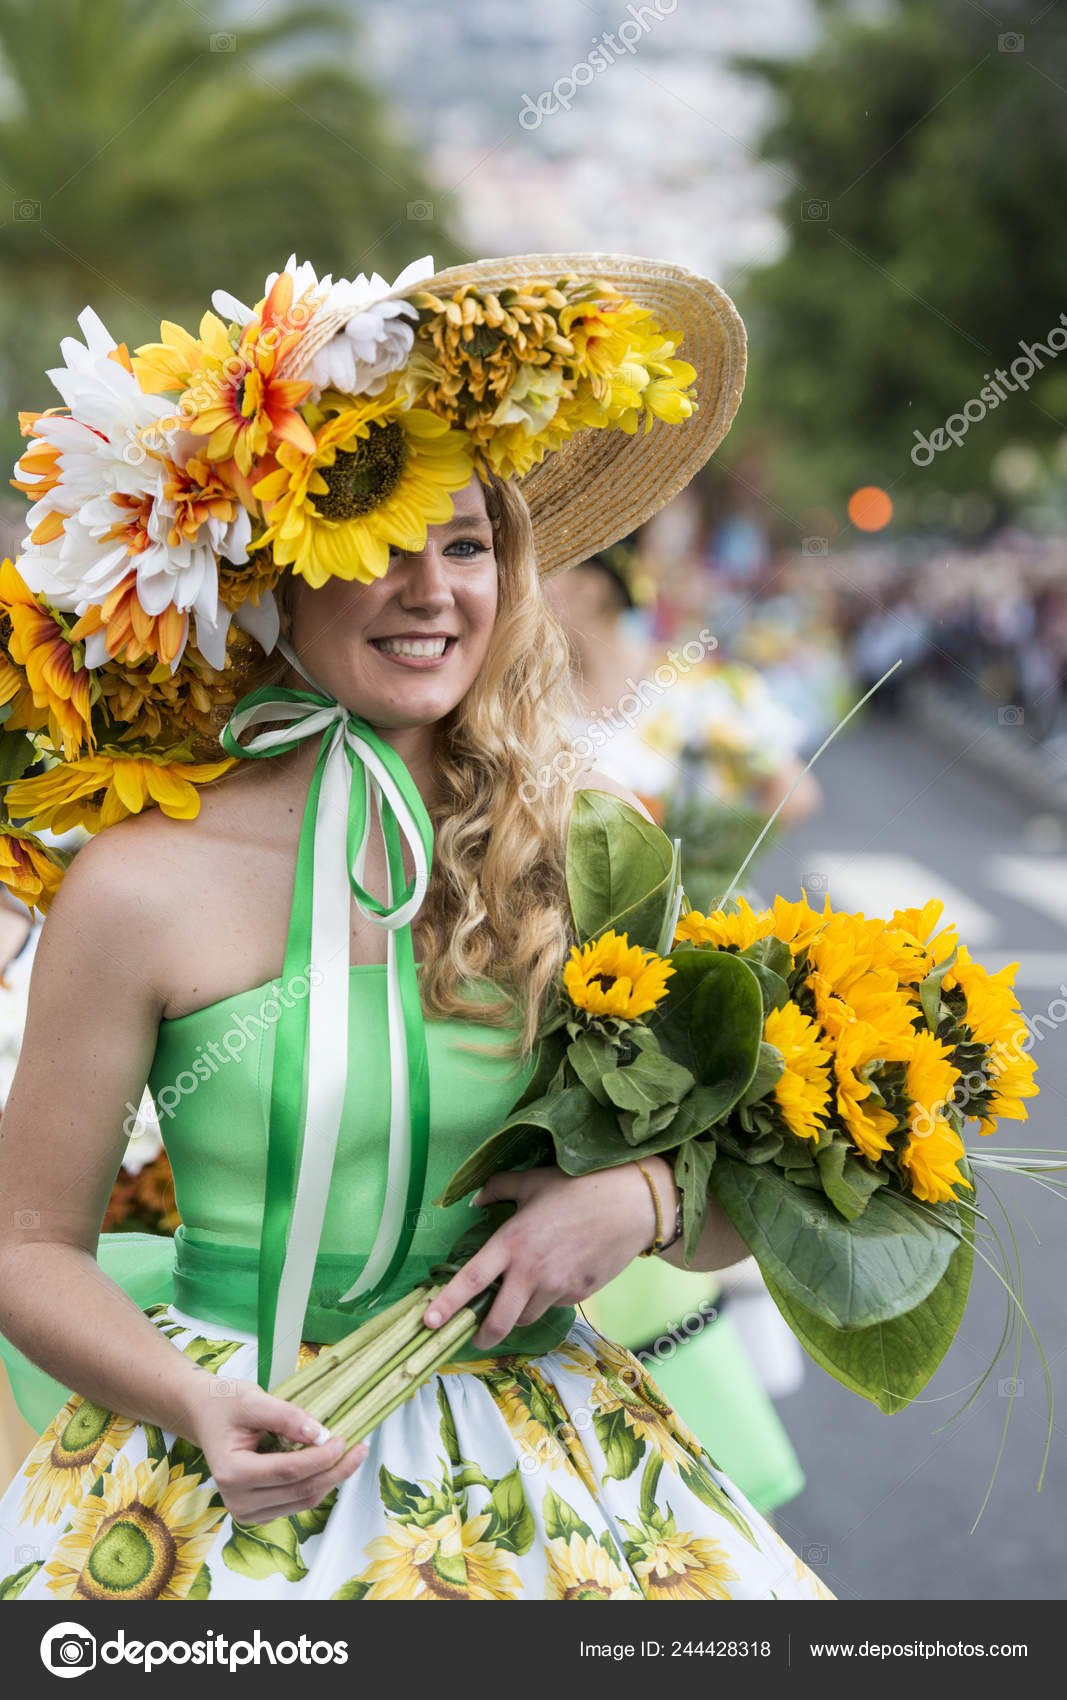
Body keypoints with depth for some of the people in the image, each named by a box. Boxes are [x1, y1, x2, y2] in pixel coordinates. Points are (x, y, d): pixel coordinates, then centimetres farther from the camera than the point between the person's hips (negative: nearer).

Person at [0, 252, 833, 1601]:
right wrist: (197, 1406, -16)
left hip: (547, 1470, 3)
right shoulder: (144, 885, -9)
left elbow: (736, 1210, 9)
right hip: (242, 1478, -2)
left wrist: (644, 1197, -12)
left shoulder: (593, 853, -1)